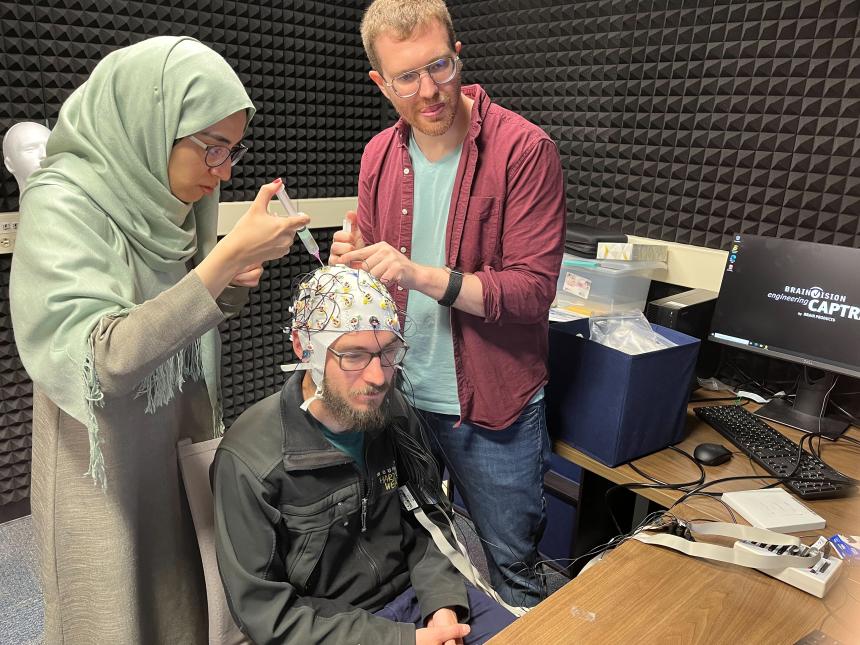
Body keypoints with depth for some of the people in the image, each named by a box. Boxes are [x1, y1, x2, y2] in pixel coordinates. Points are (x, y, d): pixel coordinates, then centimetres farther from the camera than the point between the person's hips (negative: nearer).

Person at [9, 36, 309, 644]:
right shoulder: (61, 203, -19)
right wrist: (226, 257, -34)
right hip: (107, 469, -5)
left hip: (183, 449, 6)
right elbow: (105, 360, -31)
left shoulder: (173, 199, 0)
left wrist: (228, 281, -8)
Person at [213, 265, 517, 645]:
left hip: (415, 594, 4)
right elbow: (265, 610, -17)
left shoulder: (392, 410, -7)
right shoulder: (248, 461, -22)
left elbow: (426, 518, 4)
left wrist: (443, 603, -11)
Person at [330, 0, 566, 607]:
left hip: (492, 404, -4)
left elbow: (534, 289, -19)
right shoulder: (379, 155, 2)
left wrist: (422, 275, -29)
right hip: (401, 396, 5)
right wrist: (356, 261, -11)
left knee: (513, 567, 16)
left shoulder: (524, 150, -15)